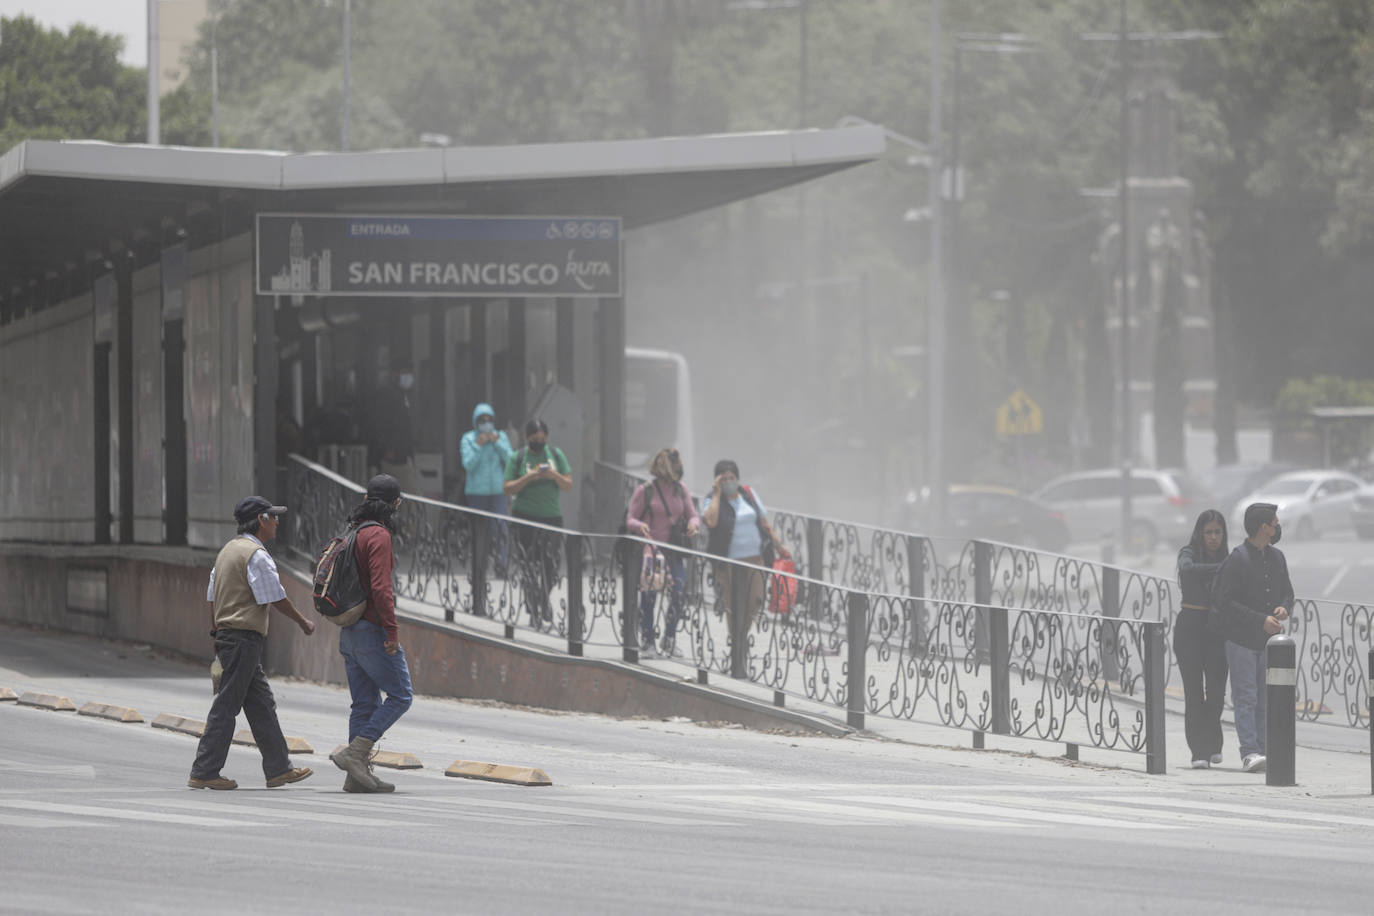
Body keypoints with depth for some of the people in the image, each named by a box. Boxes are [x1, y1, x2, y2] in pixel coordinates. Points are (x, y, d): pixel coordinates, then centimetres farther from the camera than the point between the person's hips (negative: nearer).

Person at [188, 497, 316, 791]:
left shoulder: (228, 549, 16)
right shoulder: (256, 555, -13)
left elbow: (213, 597, 19)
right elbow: (276, 598, -13)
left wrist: (216, 634, 23)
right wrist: (303, 623, 0)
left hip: (227, 634, 10)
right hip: (245, 637, -10)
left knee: (262, 704, 13)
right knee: (226, 707, -8)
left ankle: (278, 769, 15)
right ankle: (204, 773, -7)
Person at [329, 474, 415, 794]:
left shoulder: (353, 533, 12)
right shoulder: (378, 536, -15)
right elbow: (380, 588, -23)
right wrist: (392, 630, -20)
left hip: (349, 632, 9)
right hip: (373, 630, -9)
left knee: (365, 703, 10)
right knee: (400, 695, -1)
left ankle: (358, 774, 8)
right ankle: (355, 752, -9)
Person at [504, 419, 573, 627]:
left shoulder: (556, 455, 9)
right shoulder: (517, 458, 3)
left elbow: (568, 486, 8)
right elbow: (508, 489, -1)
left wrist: (555, 476, -12)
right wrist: (529, 478, -15)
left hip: (551, 515, 2)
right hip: (525, 516, -2)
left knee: (551, 567, 1)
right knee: (530, 565, -6)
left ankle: (544, 599, 28)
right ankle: (534, 611, 1)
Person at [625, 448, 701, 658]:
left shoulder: (681, 490, 8)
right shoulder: (645, 491, -4)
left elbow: (693, 515, 11)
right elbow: (630, 519, -3)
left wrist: (693, 523, -14)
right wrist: (639, 526, -26)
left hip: (674, 550, 3)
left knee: (678, 593, -8)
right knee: (648, 596, 1)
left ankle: (670, 640, 6)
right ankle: (646, 642, 14)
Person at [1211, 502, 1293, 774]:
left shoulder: (1276, 558, 11)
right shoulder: (1236, 560, -11)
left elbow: (1287, 591, 22)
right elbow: (1223, 601, -16)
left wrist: (1284, 608, -4)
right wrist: (1261, 620, -19)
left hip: (1267, 639, 7)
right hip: (1240, 638, -7)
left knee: (1263, 700, 6)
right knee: (1245, 698, -11)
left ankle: (1259, 750, 10)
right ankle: (1249, 752, -15)